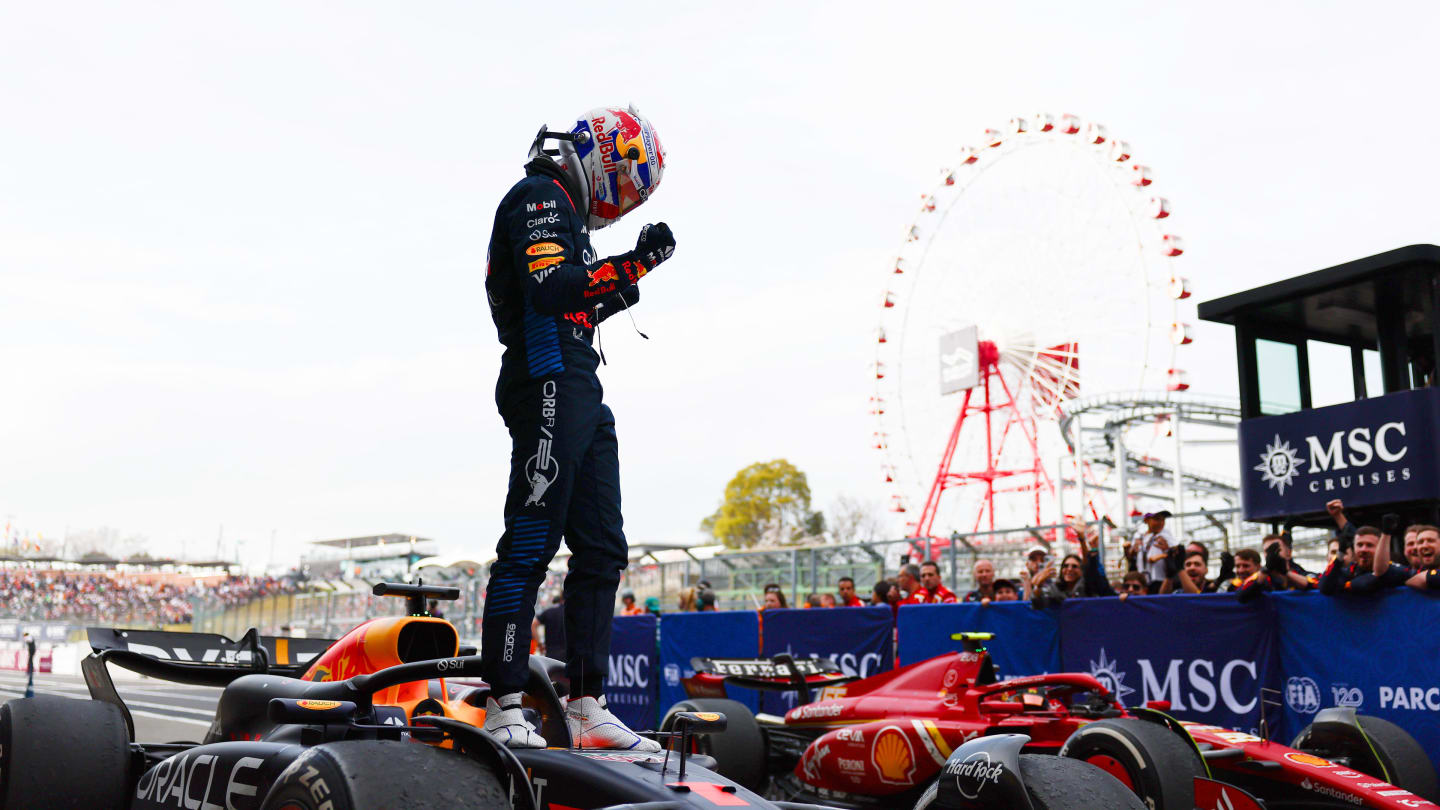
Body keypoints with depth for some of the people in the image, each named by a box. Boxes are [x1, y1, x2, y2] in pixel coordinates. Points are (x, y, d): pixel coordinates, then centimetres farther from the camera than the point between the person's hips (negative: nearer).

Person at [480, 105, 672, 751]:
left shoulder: (564, 210, 27)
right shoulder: (537, 196, -3)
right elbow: (549, 289, -19)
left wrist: (631, 272, 21)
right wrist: (630, 266, -16)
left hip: (581, 394, 10)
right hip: (549, 385, -10)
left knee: (601, 550, 7)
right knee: (530, 543, -11)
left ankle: (587, 709, 10)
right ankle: (503, 709, -8)